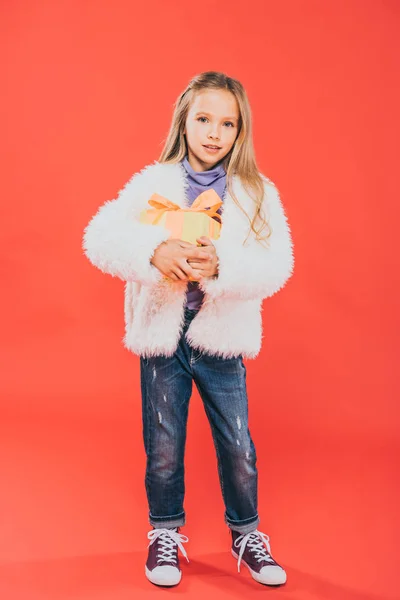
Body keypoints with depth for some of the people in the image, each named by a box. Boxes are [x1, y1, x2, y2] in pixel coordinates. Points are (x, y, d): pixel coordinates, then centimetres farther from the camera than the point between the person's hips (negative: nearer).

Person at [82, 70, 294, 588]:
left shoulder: (258, 193, -2)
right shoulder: (151, 183, -2)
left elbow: (277, 265, -12)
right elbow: (99, 239, -12)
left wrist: (222, 267, -29)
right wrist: (153, 252, -29)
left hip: (222, 337, 0)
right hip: (161, 337, 0)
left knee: (238, 446, 8)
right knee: (163, 447, 12)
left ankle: (246, 534, 32)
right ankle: (165, 534, 34)